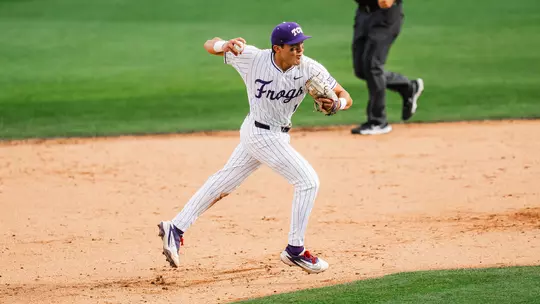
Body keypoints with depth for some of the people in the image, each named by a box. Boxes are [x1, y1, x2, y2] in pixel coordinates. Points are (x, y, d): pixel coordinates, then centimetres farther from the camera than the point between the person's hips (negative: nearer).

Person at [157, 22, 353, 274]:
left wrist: (336, 103, -38)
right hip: (263, 134, -5)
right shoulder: (253, 58, -20)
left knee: (225, 181, 16)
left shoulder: (310, 69, -15)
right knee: (307, 181, -10)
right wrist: (225, 45, -34)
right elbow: (209, 45, -10)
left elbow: (346, 97, -14)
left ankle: (176, 228, 27)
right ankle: (294, 250, -1)